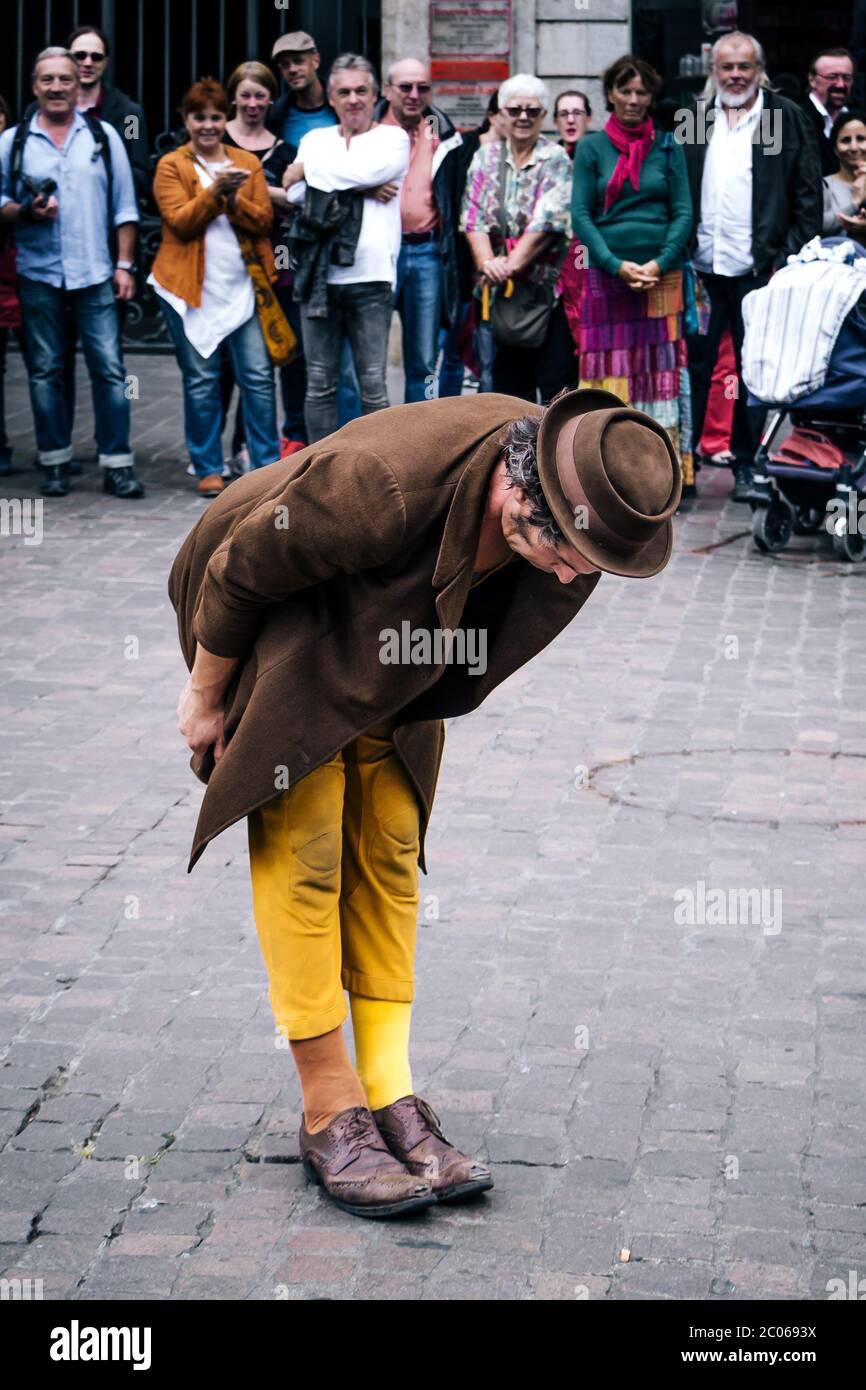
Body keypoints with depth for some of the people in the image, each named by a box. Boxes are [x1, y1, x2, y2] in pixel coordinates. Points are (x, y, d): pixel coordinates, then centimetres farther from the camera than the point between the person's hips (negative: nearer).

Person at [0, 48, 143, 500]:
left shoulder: (103, 136, 7)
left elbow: (124, 206, 7)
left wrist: (124, 265, 1)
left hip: (96, 274, 0)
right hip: (38, 275, 0)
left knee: (109, 369, -5)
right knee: (44, 370, 6)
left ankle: (116, 464, 0)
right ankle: (54, 462, 14)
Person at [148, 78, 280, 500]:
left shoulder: (247, 163, 12)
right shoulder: (171, 166, 3)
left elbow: (263, 220, 3)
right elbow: (180, 221, -9)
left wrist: (234, 198, -15)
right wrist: (214, 191, -22)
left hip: (242, 285, 2)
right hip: (191, 287, -2)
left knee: (258, 377, -2)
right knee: (201, 380, 2)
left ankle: (267, 465, 5)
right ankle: (209, 469, 10)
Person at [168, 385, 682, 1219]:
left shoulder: (578, 506, -22)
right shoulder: (379, 488, -41)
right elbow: (240, 569, -24)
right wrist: (206, 696, -12)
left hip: (394, 653, 6)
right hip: (279, 635, -5)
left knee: (389, 854, 0)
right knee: (303, 852, -10)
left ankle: (391, 1097, 3)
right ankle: (330, 1117, -6)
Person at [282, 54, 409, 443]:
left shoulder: (393, 138, 7)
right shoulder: (315, 139, 16)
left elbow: (362, 171, -13)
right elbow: (296, 193, -2)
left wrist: (307, 169, 0)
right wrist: (360, 189, -9)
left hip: (370, 277, -3)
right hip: (319, 275, 3)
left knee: (373, 385, -1)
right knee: (319, 384, 5)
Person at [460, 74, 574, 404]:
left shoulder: (556, 160, -1)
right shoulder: (486, 158, 10)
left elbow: (547, 223, -12)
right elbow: (473, 217, 2)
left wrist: (510, 265, -18)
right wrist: (487, 263, -15)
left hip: (548, 285, -4)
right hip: (500, 290, 4)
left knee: (555, 381, -6)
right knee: (508, 377, 7)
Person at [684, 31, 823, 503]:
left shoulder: (786, 117, 3)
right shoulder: (695, 118, 11)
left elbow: (809, 194, 1)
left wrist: (794, 257, -7)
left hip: (758, 268, -2)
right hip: (702, 266, 2)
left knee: (755, 369, 4)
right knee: (694, 364, 4)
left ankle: (748, 466, 10)